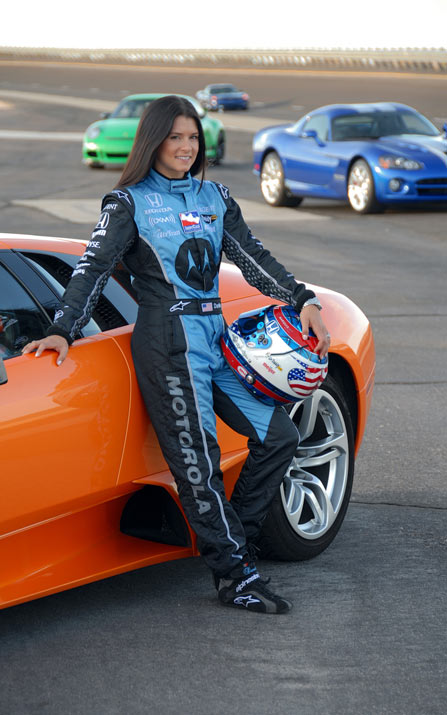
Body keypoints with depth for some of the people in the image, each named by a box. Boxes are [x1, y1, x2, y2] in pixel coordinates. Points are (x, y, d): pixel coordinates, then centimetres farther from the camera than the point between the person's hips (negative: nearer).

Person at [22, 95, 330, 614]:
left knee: (278, 436, 2)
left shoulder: (213, 196, 18)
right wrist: (62, 331, -16)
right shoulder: (129, 202, 2)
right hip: (168, 340, -7)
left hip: (216, 333, 7)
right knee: (197, 458, -9)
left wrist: (303, 301, 6)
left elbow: (252, 257, 16)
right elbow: (94, 268, -5)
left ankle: (231, 538, 14)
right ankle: (234, 575, -4)